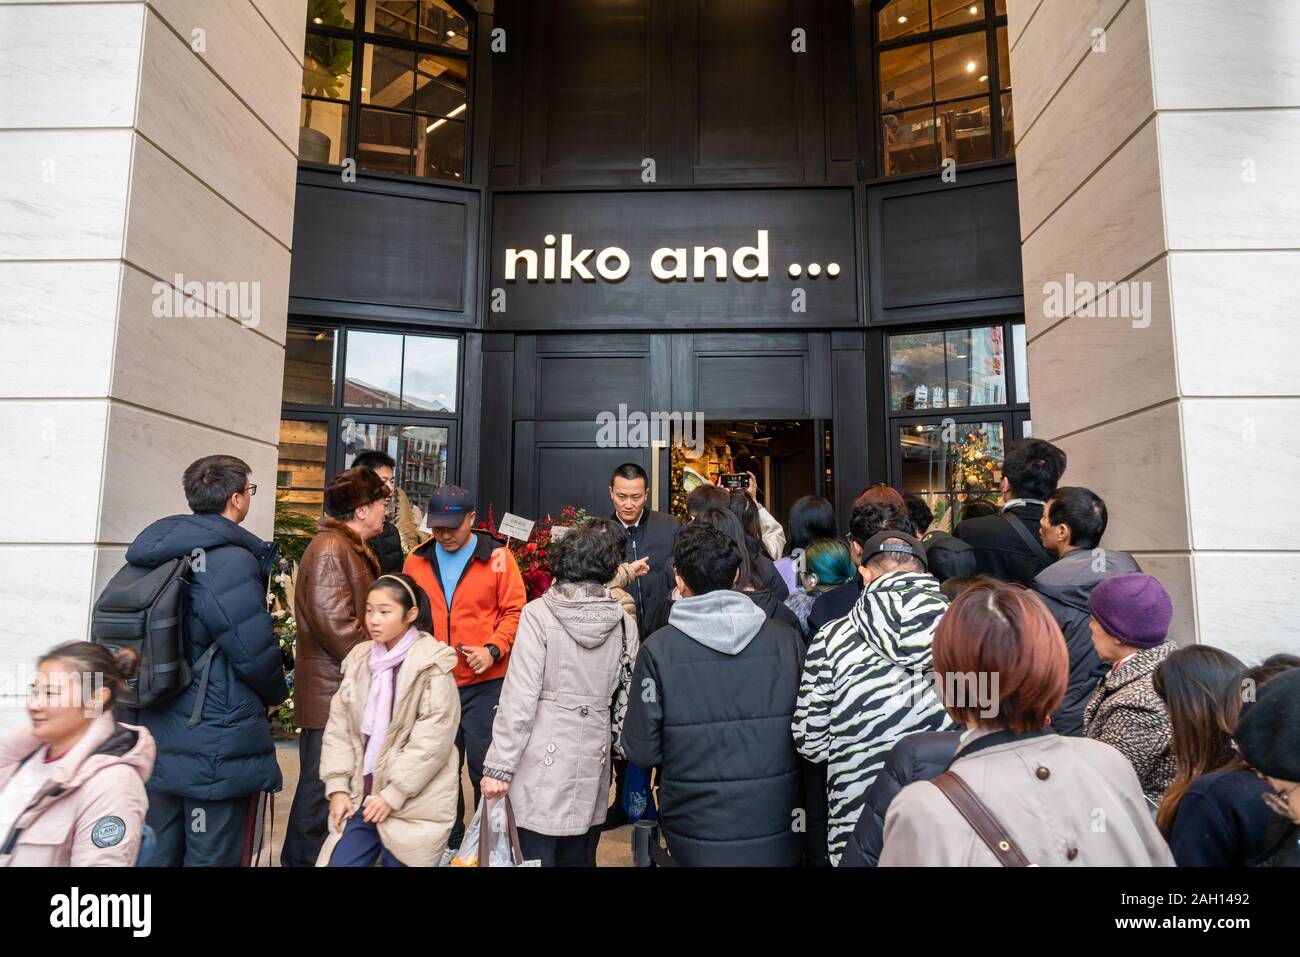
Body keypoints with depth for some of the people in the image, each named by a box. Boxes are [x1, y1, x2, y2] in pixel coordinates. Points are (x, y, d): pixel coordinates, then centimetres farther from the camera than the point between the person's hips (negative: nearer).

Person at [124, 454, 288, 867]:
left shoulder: (155, 558, 6)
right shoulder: (232, 560, -20)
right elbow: (255, 650, -19)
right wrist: (275, 693, 0)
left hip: (158, 739, 8)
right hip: (219, 745, -8)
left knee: (159, 852, 19)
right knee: (212, 857, 5)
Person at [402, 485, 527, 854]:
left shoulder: (497, 557, -4)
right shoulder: (417, 559, 6)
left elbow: (514, 611, -4)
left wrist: (493, 649, -16)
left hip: (484, 681, -3)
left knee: (484, 765, 2)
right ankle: (448, 841, 32)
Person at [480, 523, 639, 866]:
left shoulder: (539, 613, -9)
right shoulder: (623, 620, 1)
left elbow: (520, 698, -12)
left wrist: (499, 766, -7)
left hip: (544, 758, -4)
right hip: (593, 759, 4)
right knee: (579, 859, 18)